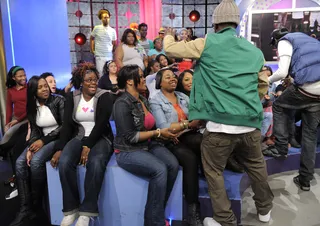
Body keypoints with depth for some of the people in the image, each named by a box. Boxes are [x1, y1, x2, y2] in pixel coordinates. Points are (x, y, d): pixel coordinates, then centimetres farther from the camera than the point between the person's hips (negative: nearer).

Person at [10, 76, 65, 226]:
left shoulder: (58, 101, -8)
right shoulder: (32, 107, 8)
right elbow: (35, 130, 6)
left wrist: (43, 140, -17)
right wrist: (31, 147, -14)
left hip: (58, 138, -5)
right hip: (41, 140, 6)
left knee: (36, 161, -31)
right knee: (20, 162, -21)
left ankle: (36, 205, -14)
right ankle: (25, 209, -19)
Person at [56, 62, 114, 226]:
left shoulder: (104, 96, -2)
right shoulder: (72, 97, 8)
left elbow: (101, 124, -12)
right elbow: (67, 124, 4)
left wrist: (88, 146, -21)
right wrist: (59, 149, -7)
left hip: (100, 138, -3)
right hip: (79, 137, 3)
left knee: (96, 163, -35)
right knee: (64, 162, -27)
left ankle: (86, 212, -23)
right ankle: (71, 209, -13)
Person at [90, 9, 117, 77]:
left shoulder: (113, 31, 7)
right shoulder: (96, 28, 0)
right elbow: (91, 39, 12)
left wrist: (112, 51, 6)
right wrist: (92, 50, 6)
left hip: (110, 56, 2)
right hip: (99, 56, -2)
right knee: (100, 74, -4)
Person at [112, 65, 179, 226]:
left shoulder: (143, 100, 12)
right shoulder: (122, 104, -13)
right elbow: (130, 137, -18)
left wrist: (164, 134, 0)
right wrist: (158, 132, -13)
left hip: (149, 145, 7)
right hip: (128, 151, -7)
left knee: (173, 164, -20)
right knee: (160, 169, -30)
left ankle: (157, 213, -3)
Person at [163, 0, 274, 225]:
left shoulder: (207, 44, 0)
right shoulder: (255, 51, 13)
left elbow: (171, 49, 8)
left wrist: (169, 36, 30)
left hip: (220, 125, -4)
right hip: (251, 124, 5)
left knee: (214, 172, 14)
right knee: (257, 166, 25)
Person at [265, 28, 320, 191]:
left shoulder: (284, 42, 9)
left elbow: (282, 72, -4)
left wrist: (269, 80, 13)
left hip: (307, 88, -7)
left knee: (278, 106, 22)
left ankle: (281, 148, 17)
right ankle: (305, 179, 20)